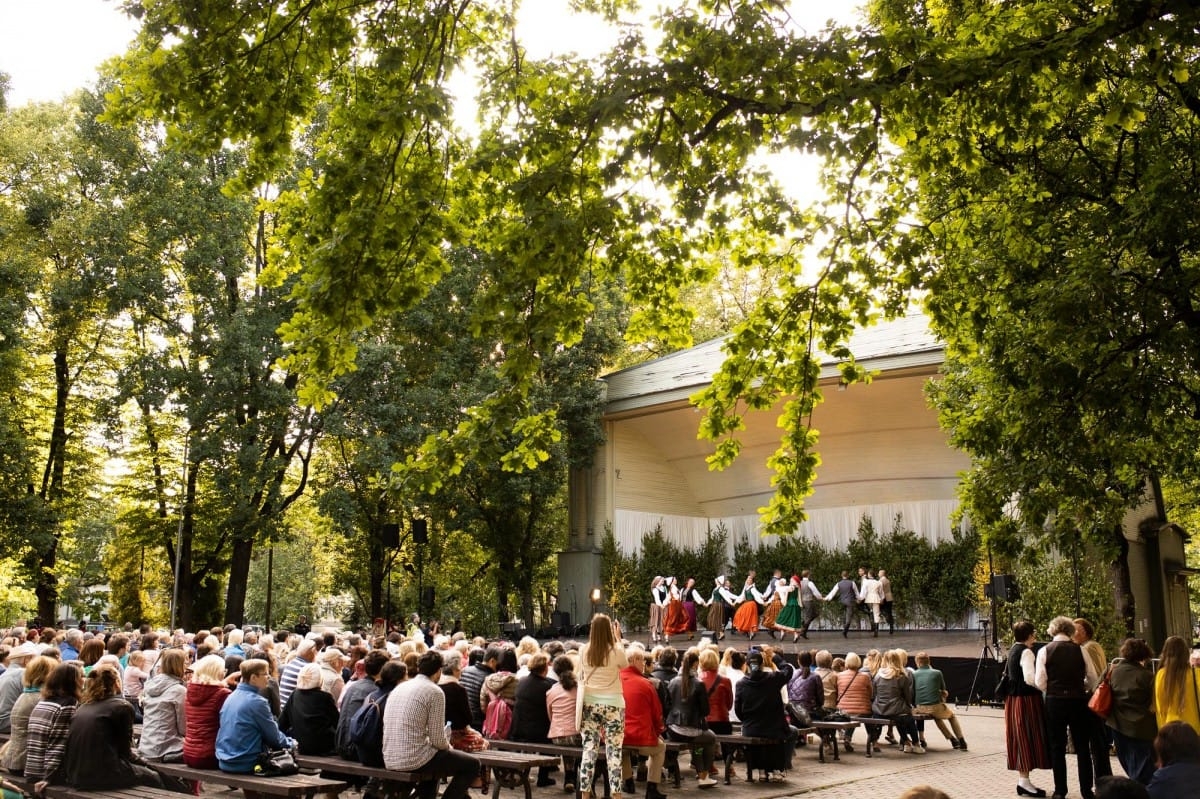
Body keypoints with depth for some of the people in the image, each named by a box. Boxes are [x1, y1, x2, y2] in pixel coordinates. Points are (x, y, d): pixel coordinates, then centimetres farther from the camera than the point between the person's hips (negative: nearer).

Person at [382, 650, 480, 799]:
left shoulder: (399, 687, 11)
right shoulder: (434, 692, -10)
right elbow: (437, 739, -13)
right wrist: (447, 746, 10)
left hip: (389, 760, 8)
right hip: (415, 760, -8)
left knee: (434, 758, 37)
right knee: (472, 764, 9)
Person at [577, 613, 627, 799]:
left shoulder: (584, 650, -4)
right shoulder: (616, 651, -11)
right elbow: (625, 665, 11)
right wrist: (618, 639, 18)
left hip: (589, 704, 3)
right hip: (612, 705, -3)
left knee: (589, 749, 7)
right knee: (614, 750, 1)